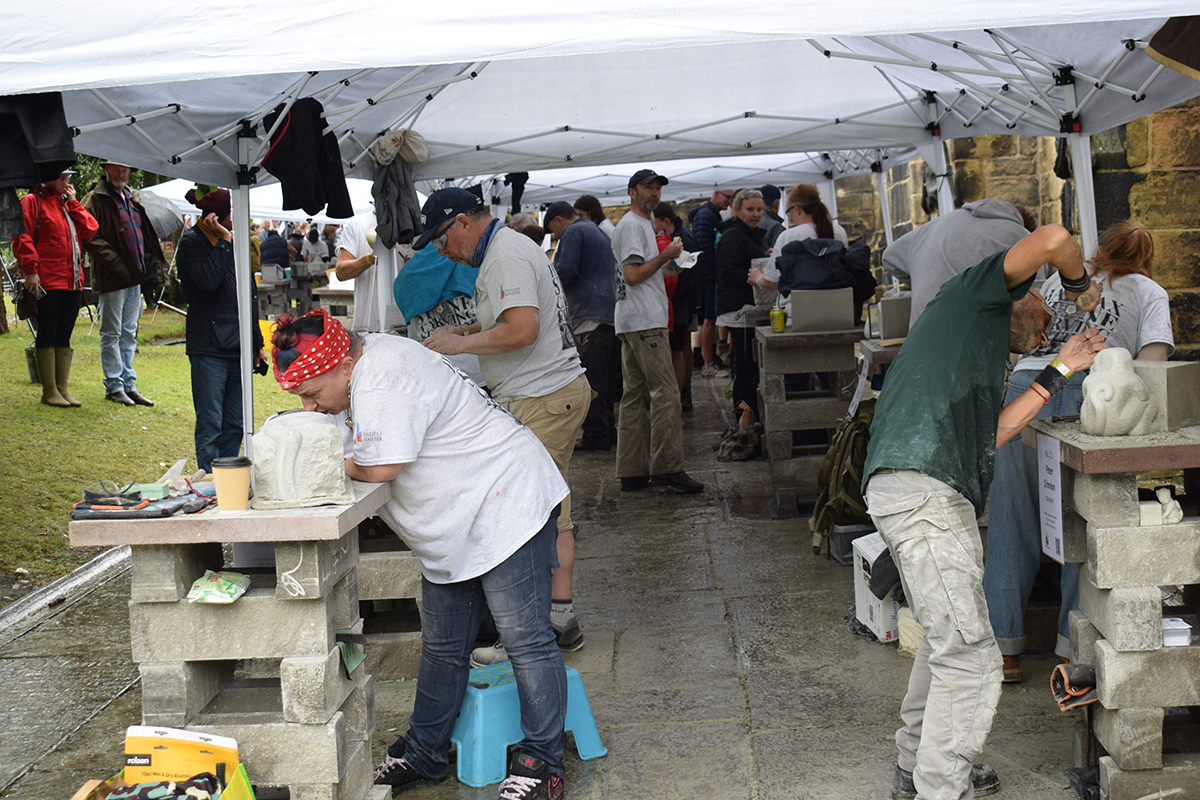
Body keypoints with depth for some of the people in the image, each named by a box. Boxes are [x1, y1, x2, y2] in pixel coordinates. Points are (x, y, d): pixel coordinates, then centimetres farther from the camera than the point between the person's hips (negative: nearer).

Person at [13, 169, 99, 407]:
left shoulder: (67, 202, 20)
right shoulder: (32, 201, -2)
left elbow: (91, 229, 10)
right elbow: (22, 238, -9)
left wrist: (73, 203, 4)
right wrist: (30, 270, -16)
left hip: (73, 280, 7)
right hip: (47, 282, -7)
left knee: (64, 336, 10)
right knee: (47, 334, -3)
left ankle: (62, 388, 15)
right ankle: (49, 391, 1)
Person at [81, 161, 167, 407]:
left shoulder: (133, 198, 17)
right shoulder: (95, 199, -6)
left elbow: (145, 231, 25)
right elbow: (89, 236, -14)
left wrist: (149, 262, 11)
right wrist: (115, 262, -19)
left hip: (135, 277, 7)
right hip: (111, 278, -7)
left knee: (129, 333, 12)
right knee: (111, 333, 0)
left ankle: (129, 384, 18)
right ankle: (114, 386, 7)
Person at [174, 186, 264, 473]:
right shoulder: (191, 242, -4)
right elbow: (208, 280, -22)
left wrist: (257, 341, 19)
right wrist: (224, 241, -16)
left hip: (239, 346, 7)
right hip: (209, 349, -7)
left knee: (235, 425, 9)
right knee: (210, 426, -3)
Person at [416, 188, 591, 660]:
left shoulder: (505, 257, -15)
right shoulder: (509, 247, 19)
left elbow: (523, 329, -26)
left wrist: (461, 344, -16)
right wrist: (459, 333, 17)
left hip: (540, 402, -11)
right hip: (562, 391, 11)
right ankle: (561, 618, 19)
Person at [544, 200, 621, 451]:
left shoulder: (573, 233, -5)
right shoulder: (598, 231, 24)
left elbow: (566, 272, -17)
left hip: (591, 316, -9)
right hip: (613, 315, 9)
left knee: (591, 380, -7)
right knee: (607, 379, 13)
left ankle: (595, 435, -6)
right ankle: (608, 430, 18)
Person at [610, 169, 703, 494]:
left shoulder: (640, 224, 24)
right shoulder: (632, 225, -8)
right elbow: (632, 275, -17)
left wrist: (664, 262, 17)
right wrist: (665, 256, -9)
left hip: (632, 322, 11)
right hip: (644, 321, -11)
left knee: (635, 395, 9)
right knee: (665, 393, -13)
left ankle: (632, 472, 10)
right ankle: (666, 467, -14)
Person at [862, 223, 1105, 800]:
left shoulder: (978, 354, 35)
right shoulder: (975, 292, 10)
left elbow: (990, 434, 24)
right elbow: (1051, 239, -5)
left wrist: (1060, 371, 32)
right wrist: (1080, 285, 16)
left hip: (931, 495, 10)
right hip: (920, 488, -10)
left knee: (948, 638, 23)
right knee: (969, 656, -9)